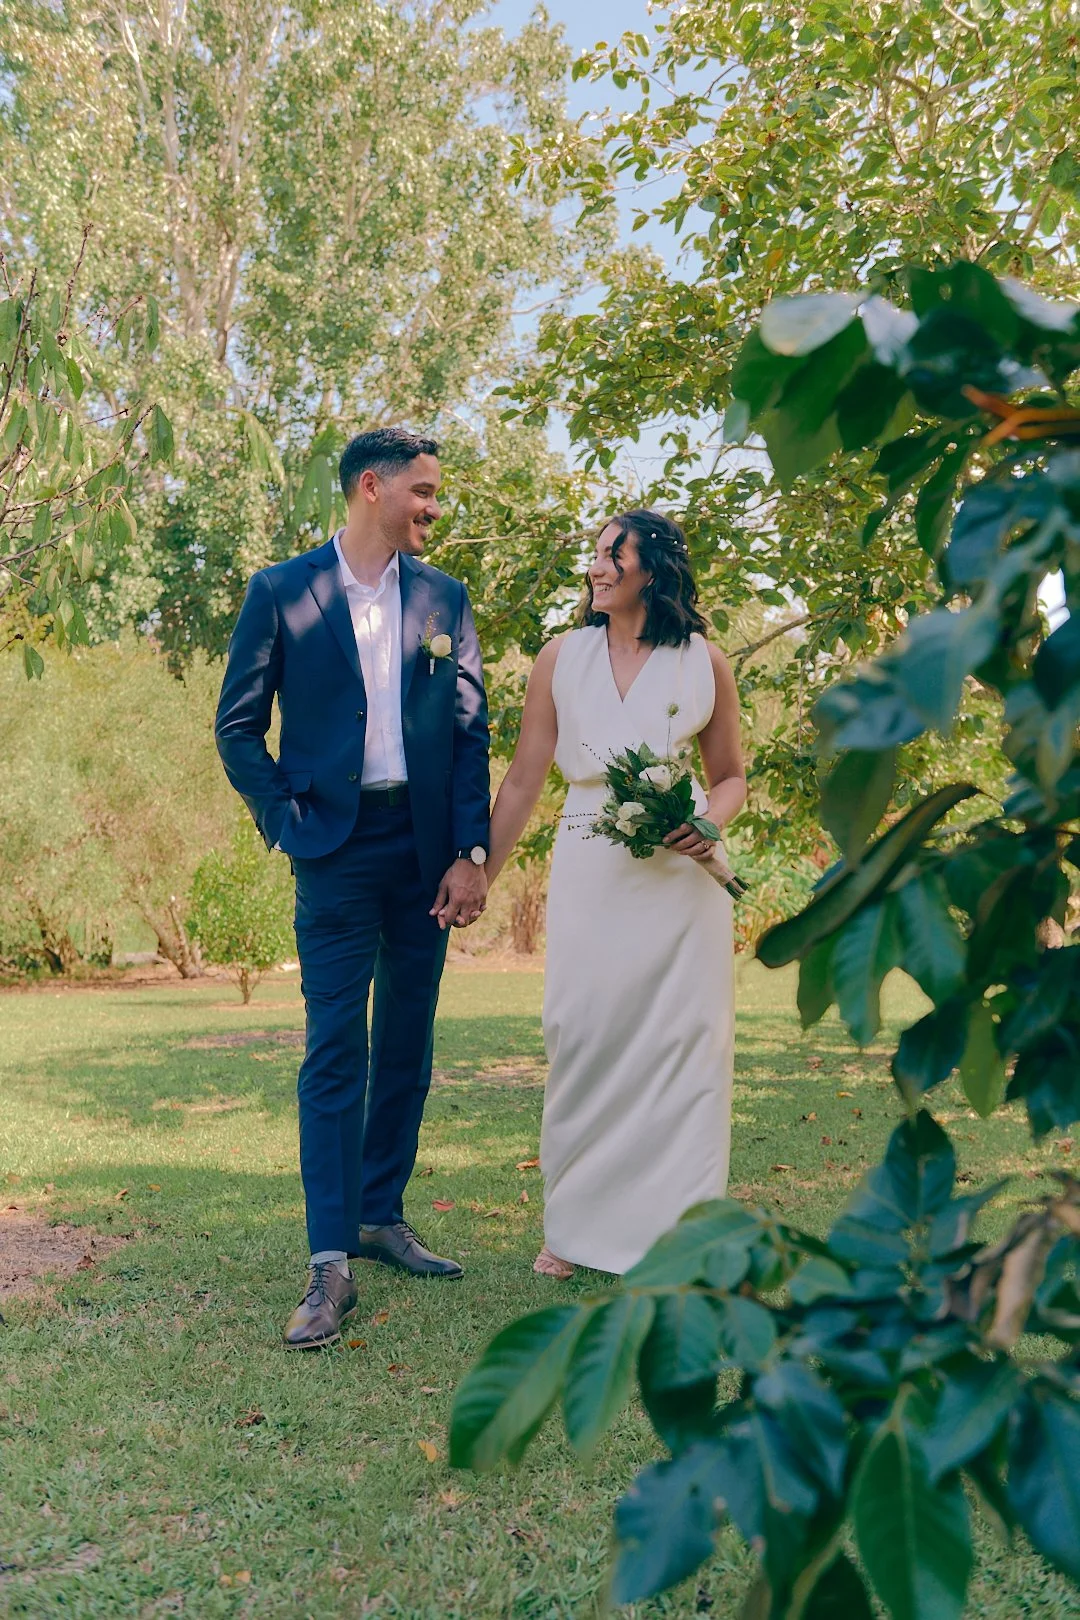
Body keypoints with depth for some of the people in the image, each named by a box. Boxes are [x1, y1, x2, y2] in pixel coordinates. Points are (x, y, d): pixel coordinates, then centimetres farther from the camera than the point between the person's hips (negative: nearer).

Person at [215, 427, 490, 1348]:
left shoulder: (444, 597, 9)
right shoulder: (282, 592, 0)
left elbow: (471, 730, 5)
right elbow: (238, 726, 2)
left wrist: (472, 851, -2)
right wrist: (286, 822, -6)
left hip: (427, 849, 4)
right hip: (339, 849, -4)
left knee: (407, 1044, 11)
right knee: (336, 1051, -6)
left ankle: (382, 1218, 27)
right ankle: (331, 1267, -1)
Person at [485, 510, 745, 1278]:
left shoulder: (704, 663, 3)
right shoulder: (564, 657, 4)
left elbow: (731, 776, 11)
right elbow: (524, 777, 6)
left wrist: (710, 824, -10)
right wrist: (481, 875, 3)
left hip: (681, 873, 0)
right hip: (589, 872, 1)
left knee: (683, 1041, 2)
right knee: (583, 1039, 3)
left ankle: (680, 1229, 17)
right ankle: (578, 1225, 20)